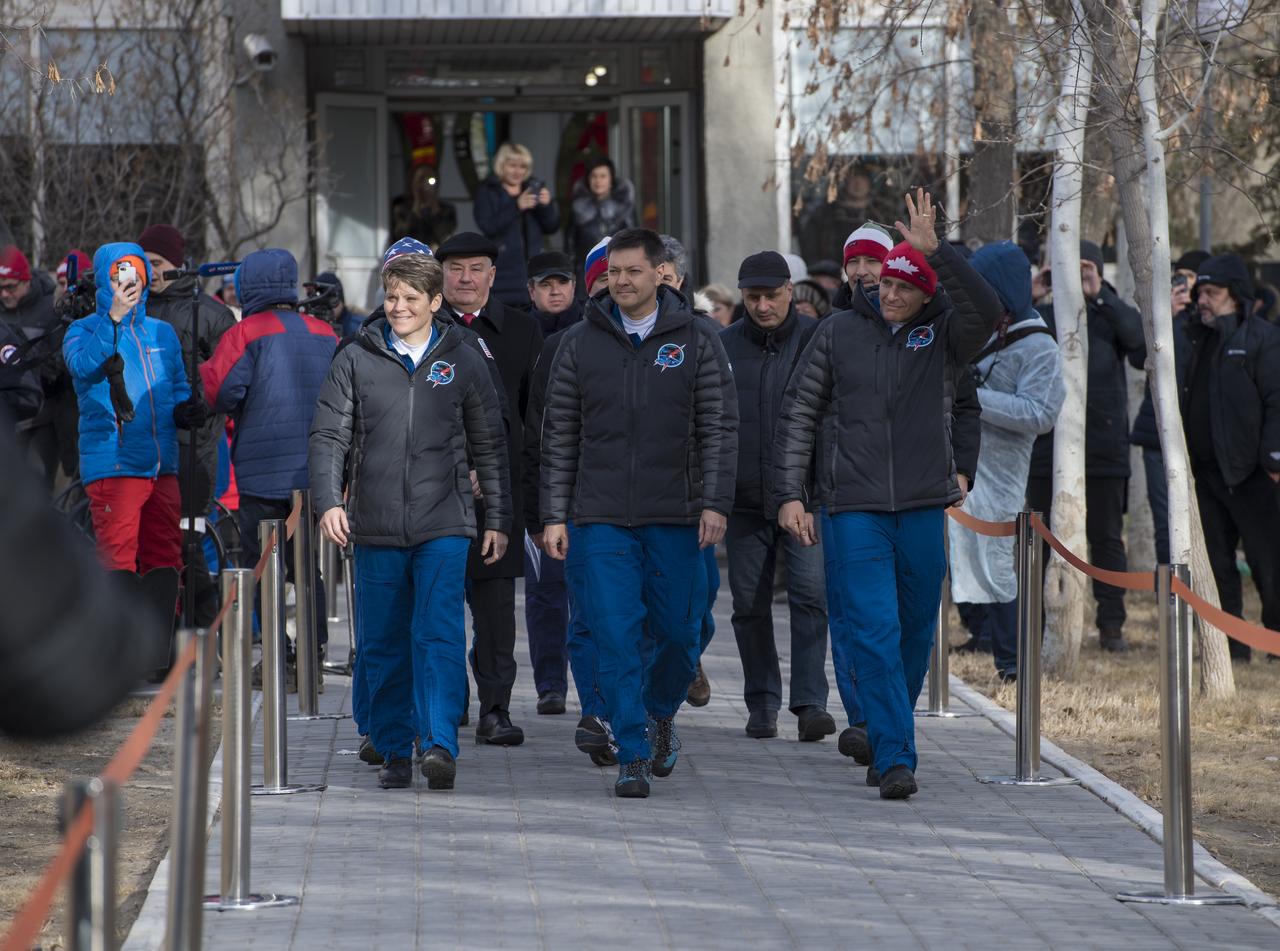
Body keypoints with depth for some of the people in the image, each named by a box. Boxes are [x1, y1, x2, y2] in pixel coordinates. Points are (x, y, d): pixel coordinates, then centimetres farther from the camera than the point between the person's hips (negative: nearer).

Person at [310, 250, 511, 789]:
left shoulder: (464, 363, 7)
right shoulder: (355, 361, 6)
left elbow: (489, 446, 12)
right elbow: (328, 437, 3)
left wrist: (498, 519, 10)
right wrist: (329, 501, -12)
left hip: (443, 526, -1)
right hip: (375, 528, 2)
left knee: (440, 635, -15)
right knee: (383, 645, 6)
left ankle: (441, 744, -20)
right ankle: (395, 751, 16)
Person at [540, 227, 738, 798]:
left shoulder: (696, 340, 4)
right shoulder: (580, 344, 6)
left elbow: (720, 429, 2)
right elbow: (559, 438, 8)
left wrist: (716, 504, -8)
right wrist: (555, 516, 3)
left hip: (676, 516, 0)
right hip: (601, 517, 0)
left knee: (679, 632, 5)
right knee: (616, 635, -6)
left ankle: (659, 713, 34)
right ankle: (633, 756, -1)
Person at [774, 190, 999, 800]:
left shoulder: (944, 337, 4)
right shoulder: (838, 334, 6)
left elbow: (985, 311, -18)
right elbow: (798, 414, 8)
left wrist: (935, 250, -24)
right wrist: (791, 494, 1)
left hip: (923, 509, 2)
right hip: (853, 510, -1)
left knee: (915, 636, 10)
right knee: (873, 632, -12)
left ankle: (886, 744, 26)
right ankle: (895, 757, -15)